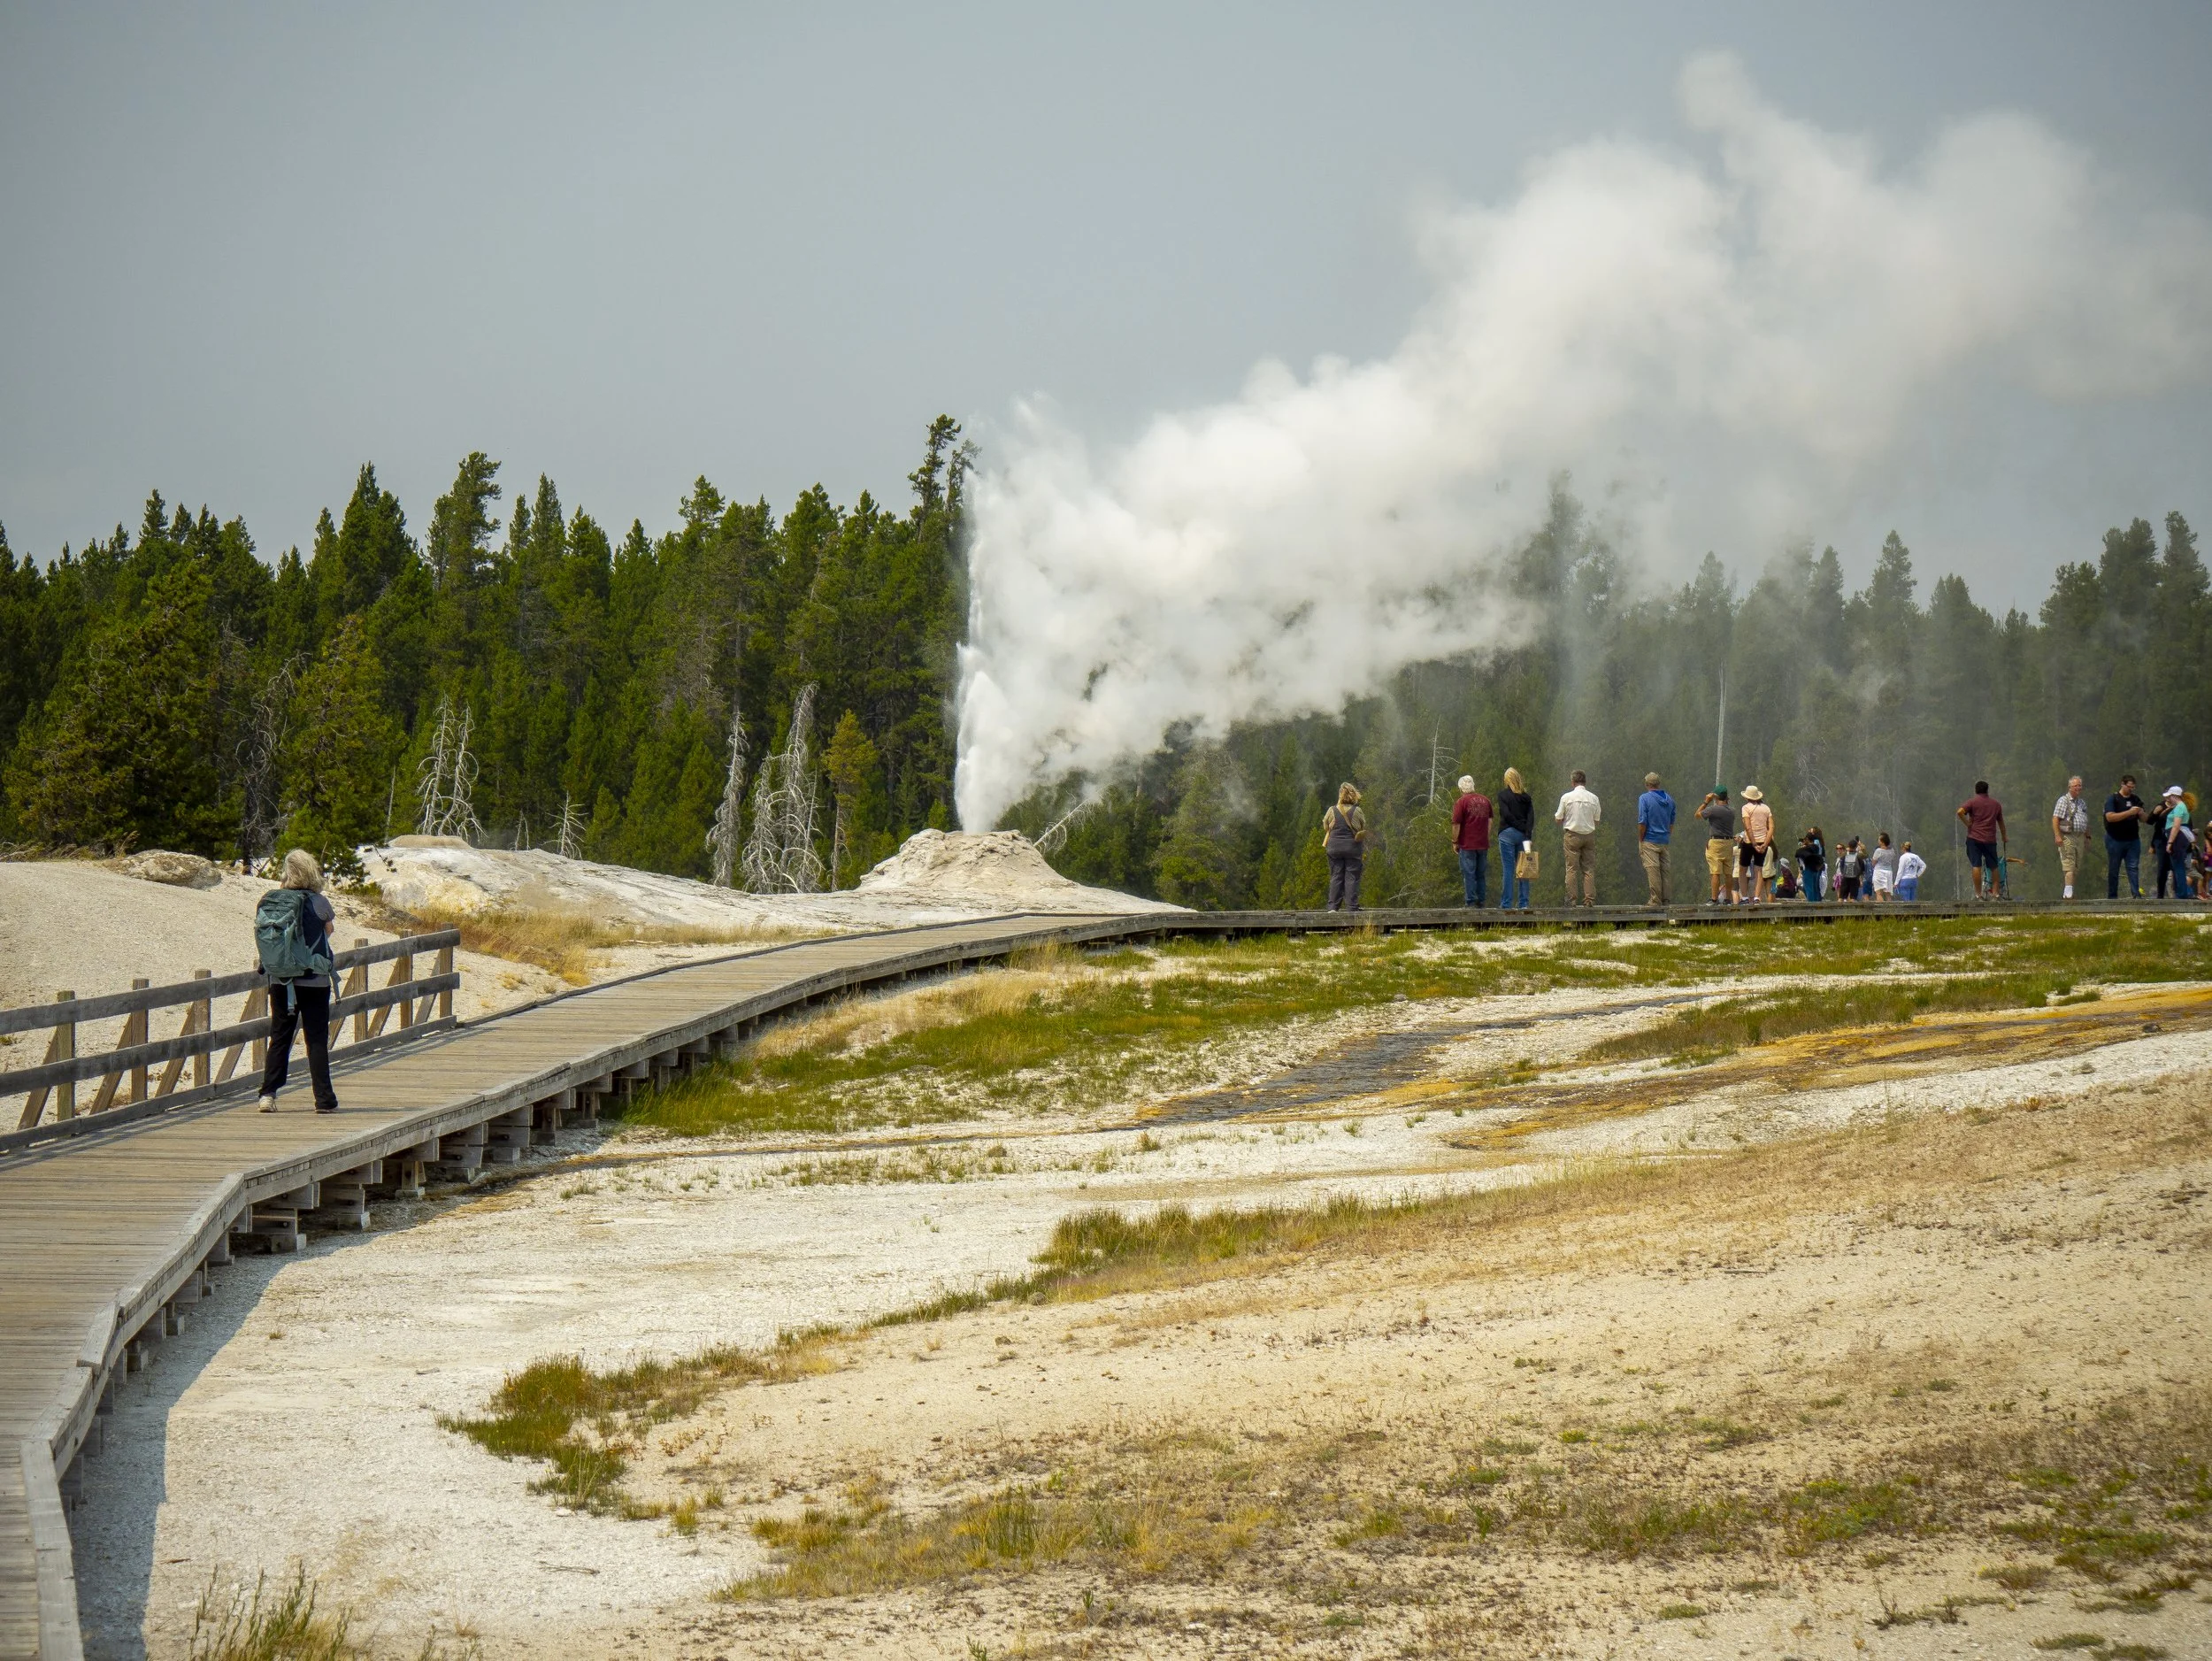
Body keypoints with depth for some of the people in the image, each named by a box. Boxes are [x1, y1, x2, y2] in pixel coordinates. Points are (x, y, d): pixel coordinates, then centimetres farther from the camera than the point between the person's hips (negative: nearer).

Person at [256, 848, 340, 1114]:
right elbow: (329, 930, 5)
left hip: (280, 981, 3)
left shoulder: (270, 901, -3)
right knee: (317, 1040, 2)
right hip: (314, 981, -3)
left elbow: (258, 921, 15)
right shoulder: (318, 902, -10)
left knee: (279, 1038, 12)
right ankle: (324, 1099, 1)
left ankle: (268, 1094, 6)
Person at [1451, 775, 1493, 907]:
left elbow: (1456, 824, -11)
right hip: (1483, 844, 5)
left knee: (1469, 875, -1)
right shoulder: (1485, 800, 8)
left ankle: (1471, 902, -3)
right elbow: (1489, 821, 17)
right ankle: (1482, 901, 14)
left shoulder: (1461, 802, -10)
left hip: (1467, 845, -5)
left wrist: (1455, 842, 0)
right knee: (1481, 874, 13)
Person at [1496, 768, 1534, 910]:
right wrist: (1527, 833, -8)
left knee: (1508, 870, -3)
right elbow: (1531, 816, -1)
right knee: (1523, 869, 6)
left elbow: (1506, 814, -11)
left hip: (1508, 833, -3)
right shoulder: (1526, 796, 8)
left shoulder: (1503, 795, -2)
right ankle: (1523, 903, 4)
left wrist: (1523, 829, -6)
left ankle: (1506, 903, -5)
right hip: (1523, 835, 3)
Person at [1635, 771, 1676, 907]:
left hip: (1650, 840, -6)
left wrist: (1640, 840, -5)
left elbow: (1642, 822, -13)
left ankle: (1655, 900, -8)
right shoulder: (1669, 800, 11)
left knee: (1652, 870, -6)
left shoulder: (1645, 798, -8)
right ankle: (1667, 899, 9)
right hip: (1665, 841, 6)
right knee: (1666, 869, 8)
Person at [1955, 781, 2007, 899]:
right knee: (1993, 867, 12)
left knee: (1977, 866, -5)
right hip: (1991, 839, 2)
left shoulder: (1972, 802, 0)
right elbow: (2001, 822, 21)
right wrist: (2004, 837, 35)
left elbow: (1960, 812, -17)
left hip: (1974, 838, -2)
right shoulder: (1996, 804, 12)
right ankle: (1995, 892, 9)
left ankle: (1978, 894, -8)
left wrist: (1967, 824, -5)